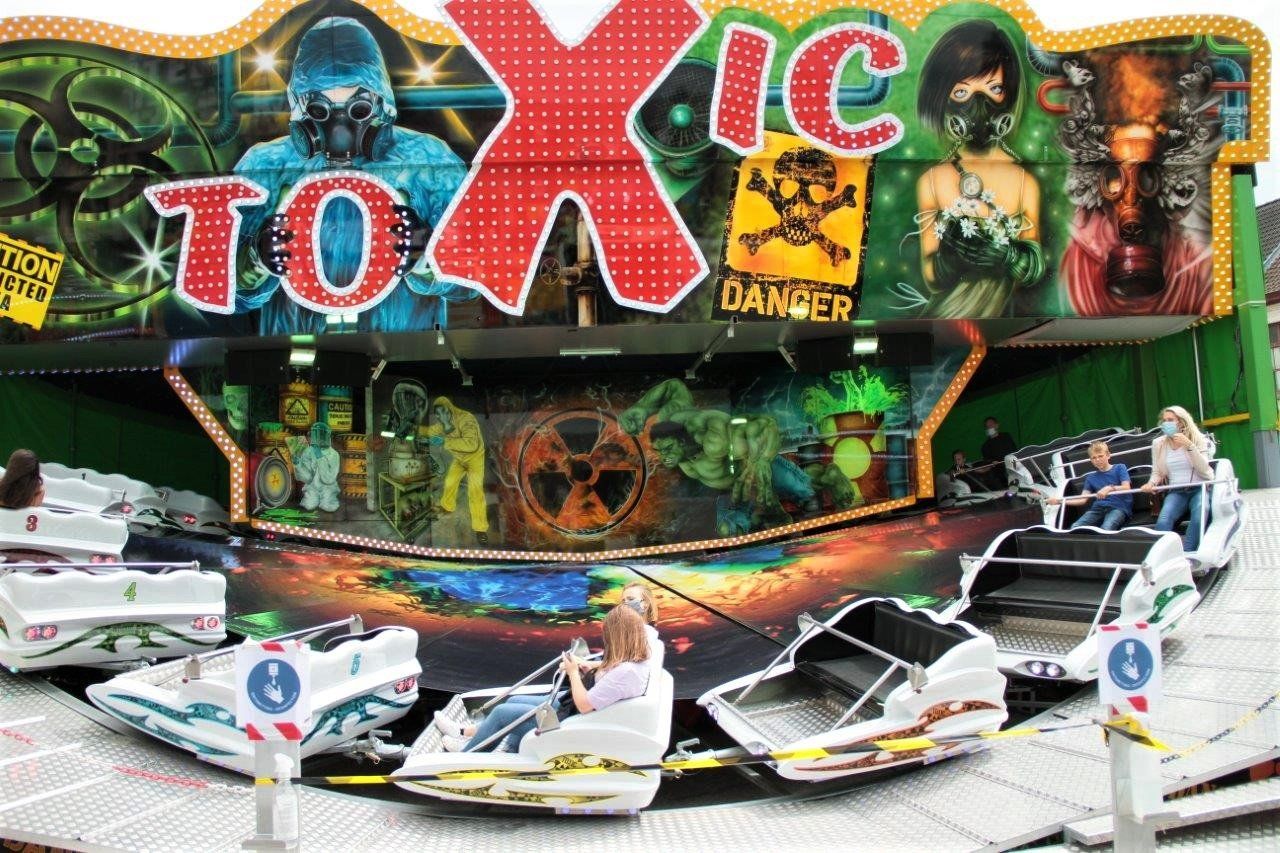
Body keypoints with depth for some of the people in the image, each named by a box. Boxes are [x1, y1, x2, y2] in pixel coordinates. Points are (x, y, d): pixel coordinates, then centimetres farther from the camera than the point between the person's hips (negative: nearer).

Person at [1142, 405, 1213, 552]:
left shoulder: (1198, 439, 4)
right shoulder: (1158, 443, 9)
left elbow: (1203, 468, -9)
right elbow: (1157, 472, 13)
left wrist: (1189, 446, -20)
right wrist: (1151, 483, -11)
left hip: (1199, 489, -1)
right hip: (1176, 492, 2)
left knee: (1198, 519, -36)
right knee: (1163, 522, -30)